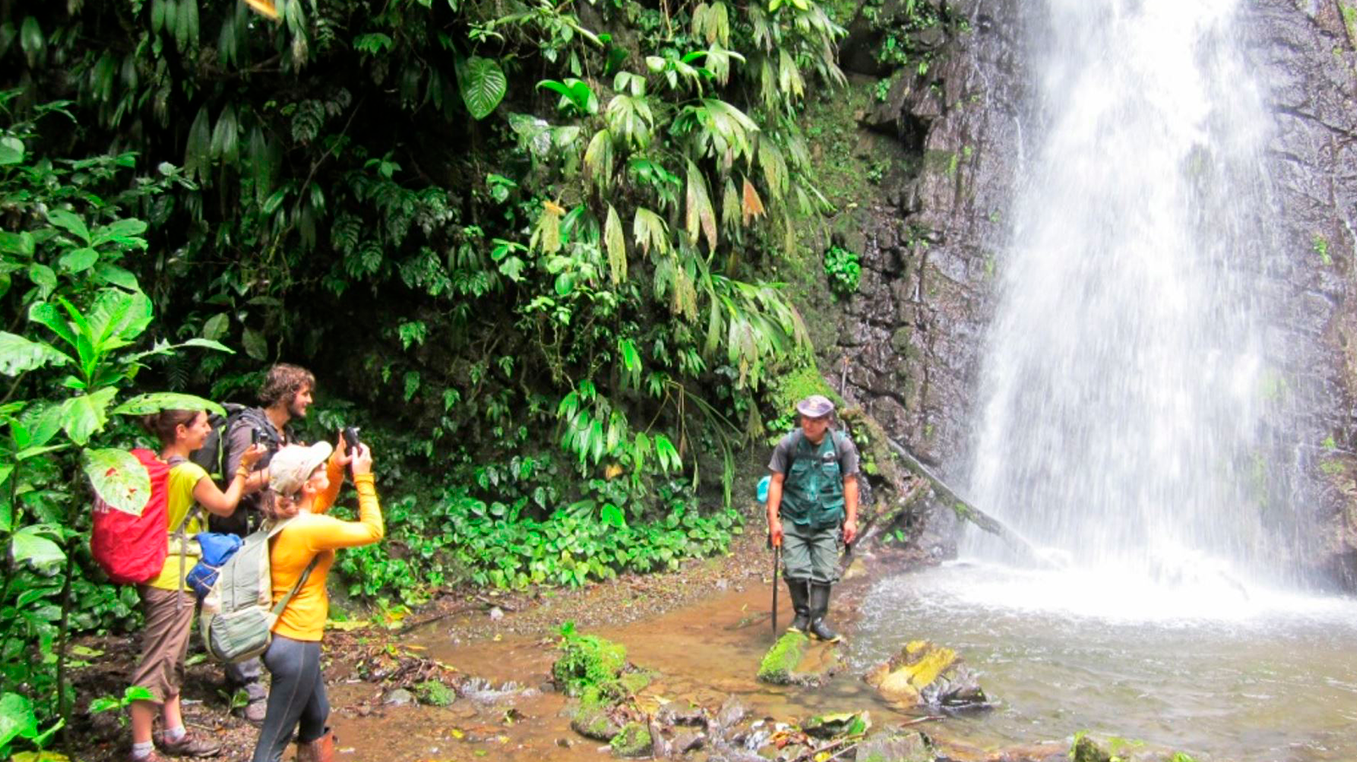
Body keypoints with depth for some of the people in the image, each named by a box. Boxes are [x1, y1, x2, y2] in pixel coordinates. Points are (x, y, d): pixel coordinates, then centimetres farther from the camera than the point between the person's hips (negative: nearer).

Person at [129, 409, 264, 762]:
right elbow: (225, 506, -4)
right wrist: (243, 467, 4)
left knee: (172, 658, 18)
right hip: (174, 578, -9)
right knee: (158, 663, -2)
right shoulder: (190, 473, -19)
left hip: (156, 572, 9)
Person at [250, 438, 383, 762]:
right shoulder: (311, 529, -26)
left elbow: (321, 503, 20)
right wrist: (363, 477, -9)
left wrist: (337, 466, 5)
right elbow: (372, 530, -14)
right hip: (295, 644, -9)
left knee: (317, 714, 27)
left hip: (284, 637, 9)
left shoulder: (285, 516, -2)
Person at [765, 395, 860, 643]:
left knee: (823, 573, 2)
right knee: (795, 571, -1)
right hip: (793, 519, 0)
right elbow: (776, 481, -5)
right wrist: (773, 519, -7)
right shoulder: (788, 443, -8)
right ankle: (801, 615, 19)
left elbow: (850, 482, -1)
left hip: (827, 521, 0)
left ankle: (818, 620, 14)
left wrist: (851, 519, -5)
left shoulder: (842, 445, -6)